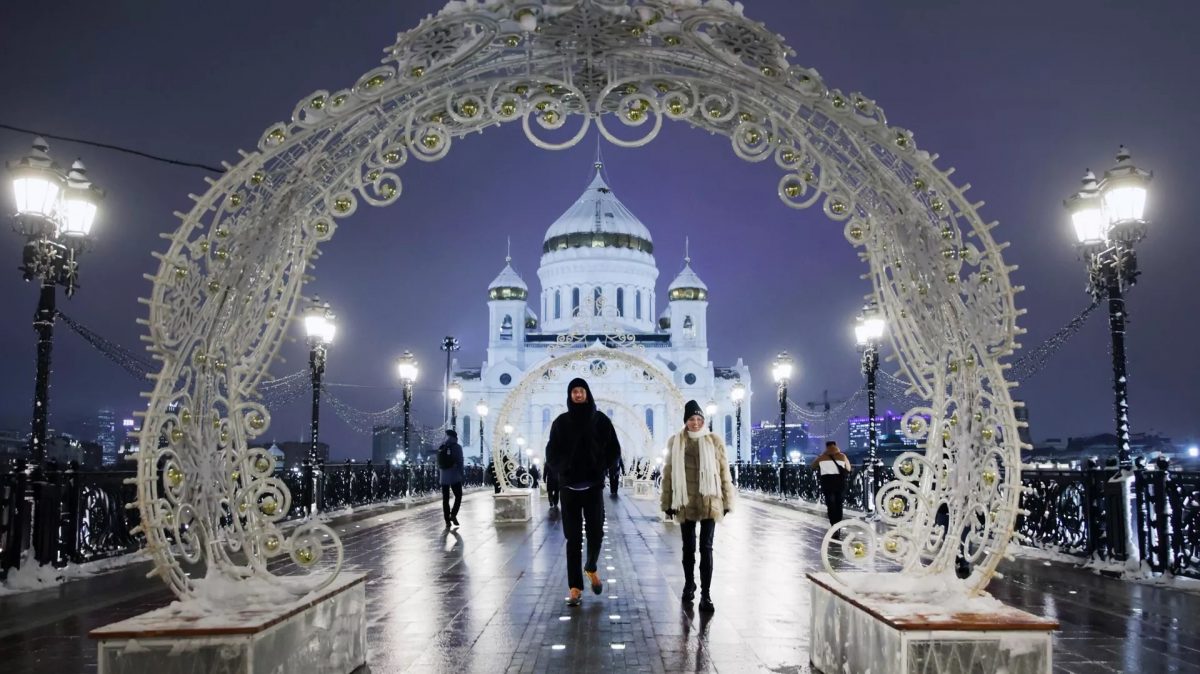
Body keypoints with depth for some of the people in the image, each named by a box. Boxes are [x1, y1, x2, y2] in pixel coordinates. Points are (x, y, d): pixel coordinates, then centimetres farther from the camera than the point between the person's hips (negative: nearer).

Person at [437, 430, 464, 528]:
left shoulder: (441, 448, 8)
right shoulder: (457, 447, -6)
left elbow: (438, 463, 9)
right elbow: (460, 462, -11)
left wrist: (438, 476, 13)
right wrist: (461, 475, -6)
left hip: (443, 477, 4)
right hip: (454, 476, -4)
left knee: (445, 499, 6)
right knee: (458, 496, 10)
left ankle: (447, 521, 5)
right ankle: (453, 514, -6)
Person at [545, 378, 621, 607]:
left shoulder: (601, 420, 2)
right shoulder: (561, 422, 4)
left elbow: (614, 450, 4)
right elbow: (551, 452, 7)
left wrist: (602, 470, -8)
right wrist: (561, 472, -8)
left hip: (593, 485, 0)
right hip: (569, 487, 0)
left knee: (595, 533, -1)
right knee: (573, 538, 0)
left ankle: (591, 568, 30)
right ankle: (575, 588, 4)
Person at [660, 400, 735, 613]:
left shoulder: (714, 440, 0)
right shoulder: (675, 442, 2)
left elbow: (724, 472, 3)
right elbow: (668, 474, 5)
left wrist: (727, 501, 2)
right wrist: (668, 502, 3)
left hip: (709, 502, -1)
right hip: (685, 502, 1)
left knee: (706, 548, -3)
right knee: (688, 547, 14)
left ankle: (706, 594, 1)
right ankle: (689, 584, 34)